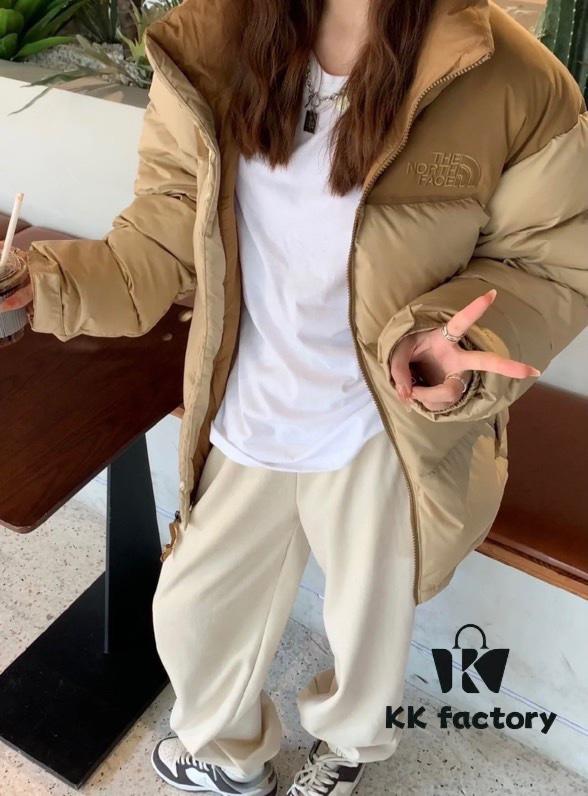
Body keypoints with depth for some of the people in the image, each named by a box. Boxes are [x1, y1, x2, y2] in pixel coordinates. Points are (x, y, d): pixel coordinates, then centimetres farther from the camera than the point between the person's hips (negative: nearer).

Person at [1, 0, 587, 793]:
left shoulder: (516, 85, -19)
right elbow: (161, 242, -7)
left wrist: (456, 342, -28)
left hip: (385, 433, -2)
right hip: (244, 422, 3)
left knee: (370, 620, 25)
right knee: (194, 609, 22)